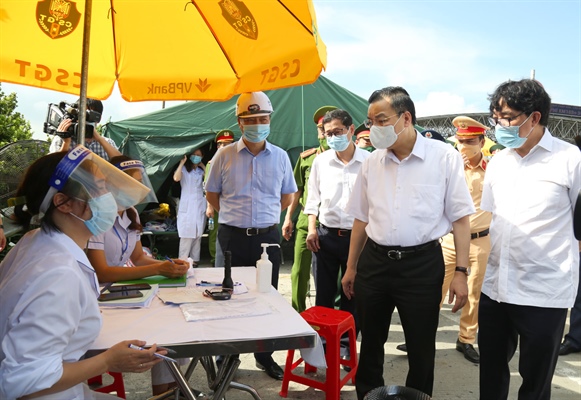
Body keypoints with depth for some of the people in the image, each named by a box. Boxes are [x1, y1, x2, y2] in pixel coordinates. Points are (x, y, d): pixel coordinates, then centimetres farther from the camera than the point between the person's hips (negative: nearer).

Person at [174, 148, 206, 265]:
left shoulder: (201, 171, 16)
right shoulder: (184, 169, 2)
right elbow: (176, 178, -19)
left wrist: (203, 166, 4)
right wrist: (182, 162, -13)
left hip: (200, 206, 5)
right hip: (187, 207, -5)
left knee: (197, 235, 5)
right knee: (187, 235, -9)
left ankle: (195, 260, 11)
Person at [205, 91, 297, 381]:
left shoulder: (280, 156, 4)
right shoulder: (224, 155, -1)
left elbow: (288, 196, 14)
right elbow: (211, 194, 7)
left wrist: (266, 215, 7)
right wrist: (234, 216, 4)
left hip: (267, 236, 1)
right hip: (233, 237, -1)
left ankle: (264, 355, 23)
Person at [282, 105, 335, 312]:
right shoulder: (306, 157, 9)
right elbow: (297, 189, 14)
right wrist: (288, 217, 9)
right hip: (305, 221, 3)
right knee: (299, 271, 8)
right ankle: (297, 314, 22)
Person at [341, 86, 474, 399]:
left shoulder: (445, 158, -7)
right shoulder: (371, 163, 5)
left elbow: (460, 218, -5)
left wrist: (461, 271, -10)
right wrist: (351, 268, 13)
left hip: (422, 264, -3)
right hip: (374, 261, 4)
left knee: (421, 349, 10)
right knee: (370, 343, 16)